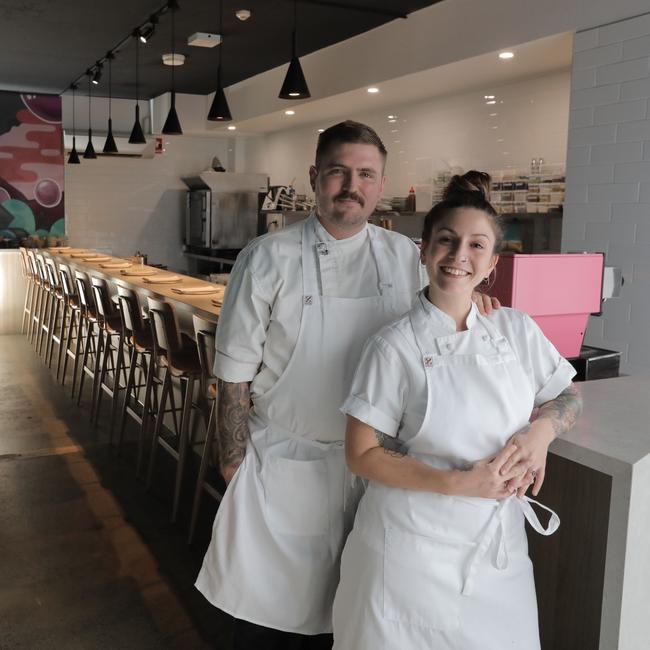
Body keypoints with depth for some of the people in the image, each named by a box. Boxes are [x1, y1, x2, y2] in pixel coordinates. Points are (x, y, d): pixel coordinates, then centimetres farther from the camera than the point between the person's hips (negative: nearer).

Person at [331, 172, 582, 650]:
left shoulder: (517, 331, -1)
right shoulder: (395, 347, -12)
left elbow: (567, 396, 13)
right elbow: (363, 455, -11)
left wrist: (541, 431, -10)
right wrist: (458, 483, -21)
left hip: (498, 549, 4)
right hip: (413, 548, -3)